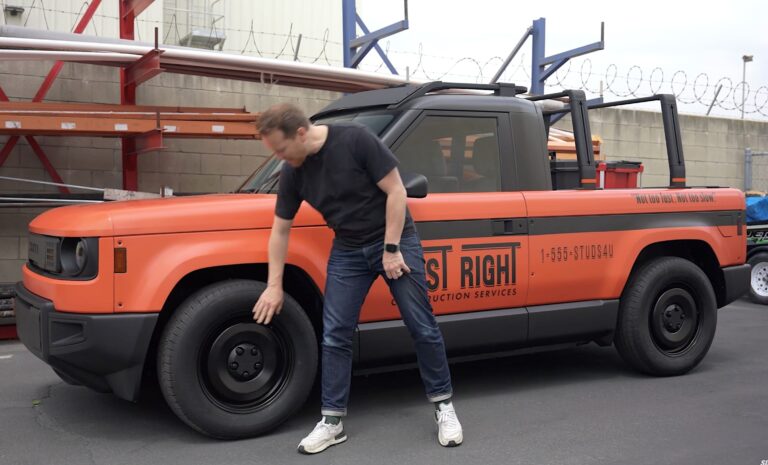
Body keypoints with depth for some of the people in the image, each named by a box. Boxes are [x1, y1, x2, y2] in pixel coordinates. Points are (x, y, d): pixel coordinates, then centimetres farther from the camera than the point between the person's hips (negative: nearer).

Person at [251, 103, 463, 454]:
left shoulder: (356, 140, -21)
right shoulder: (292, 173, -4)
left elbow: (396, 191, -17)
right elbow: (280, 230, 5)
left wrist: (392, 249, -17)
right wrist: (274, 286, 6)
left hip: (395, 241, -4)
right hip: (348, 251, 5)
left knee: (422, 328, 0)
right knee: (334, 336, 0)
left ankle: (443, 404, 15)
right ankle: (332, 421, 9)